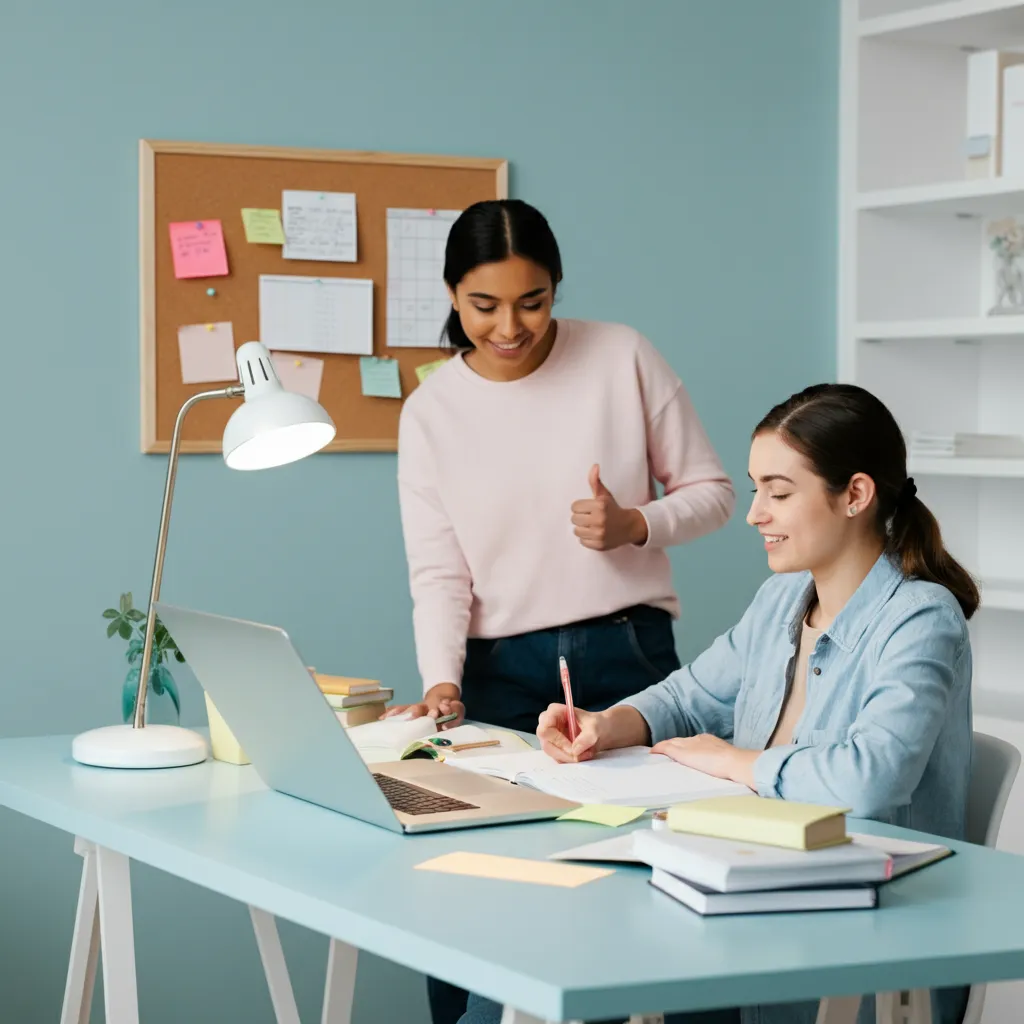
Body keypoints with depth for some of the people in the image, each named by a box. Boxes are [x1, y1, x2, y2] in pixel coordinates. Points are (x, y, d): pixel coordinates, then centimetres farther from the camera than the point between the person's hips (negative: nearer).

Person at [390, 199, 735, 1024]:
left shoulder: (623, 358, -2)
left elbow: (711, 490, 4)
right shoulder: (432, 412, 0)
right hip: (501, 674, 1)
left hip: (627, 655, 0)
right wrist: (442, 683, -20)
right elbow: (437, 571, -4)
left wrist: (635, 526, -16)